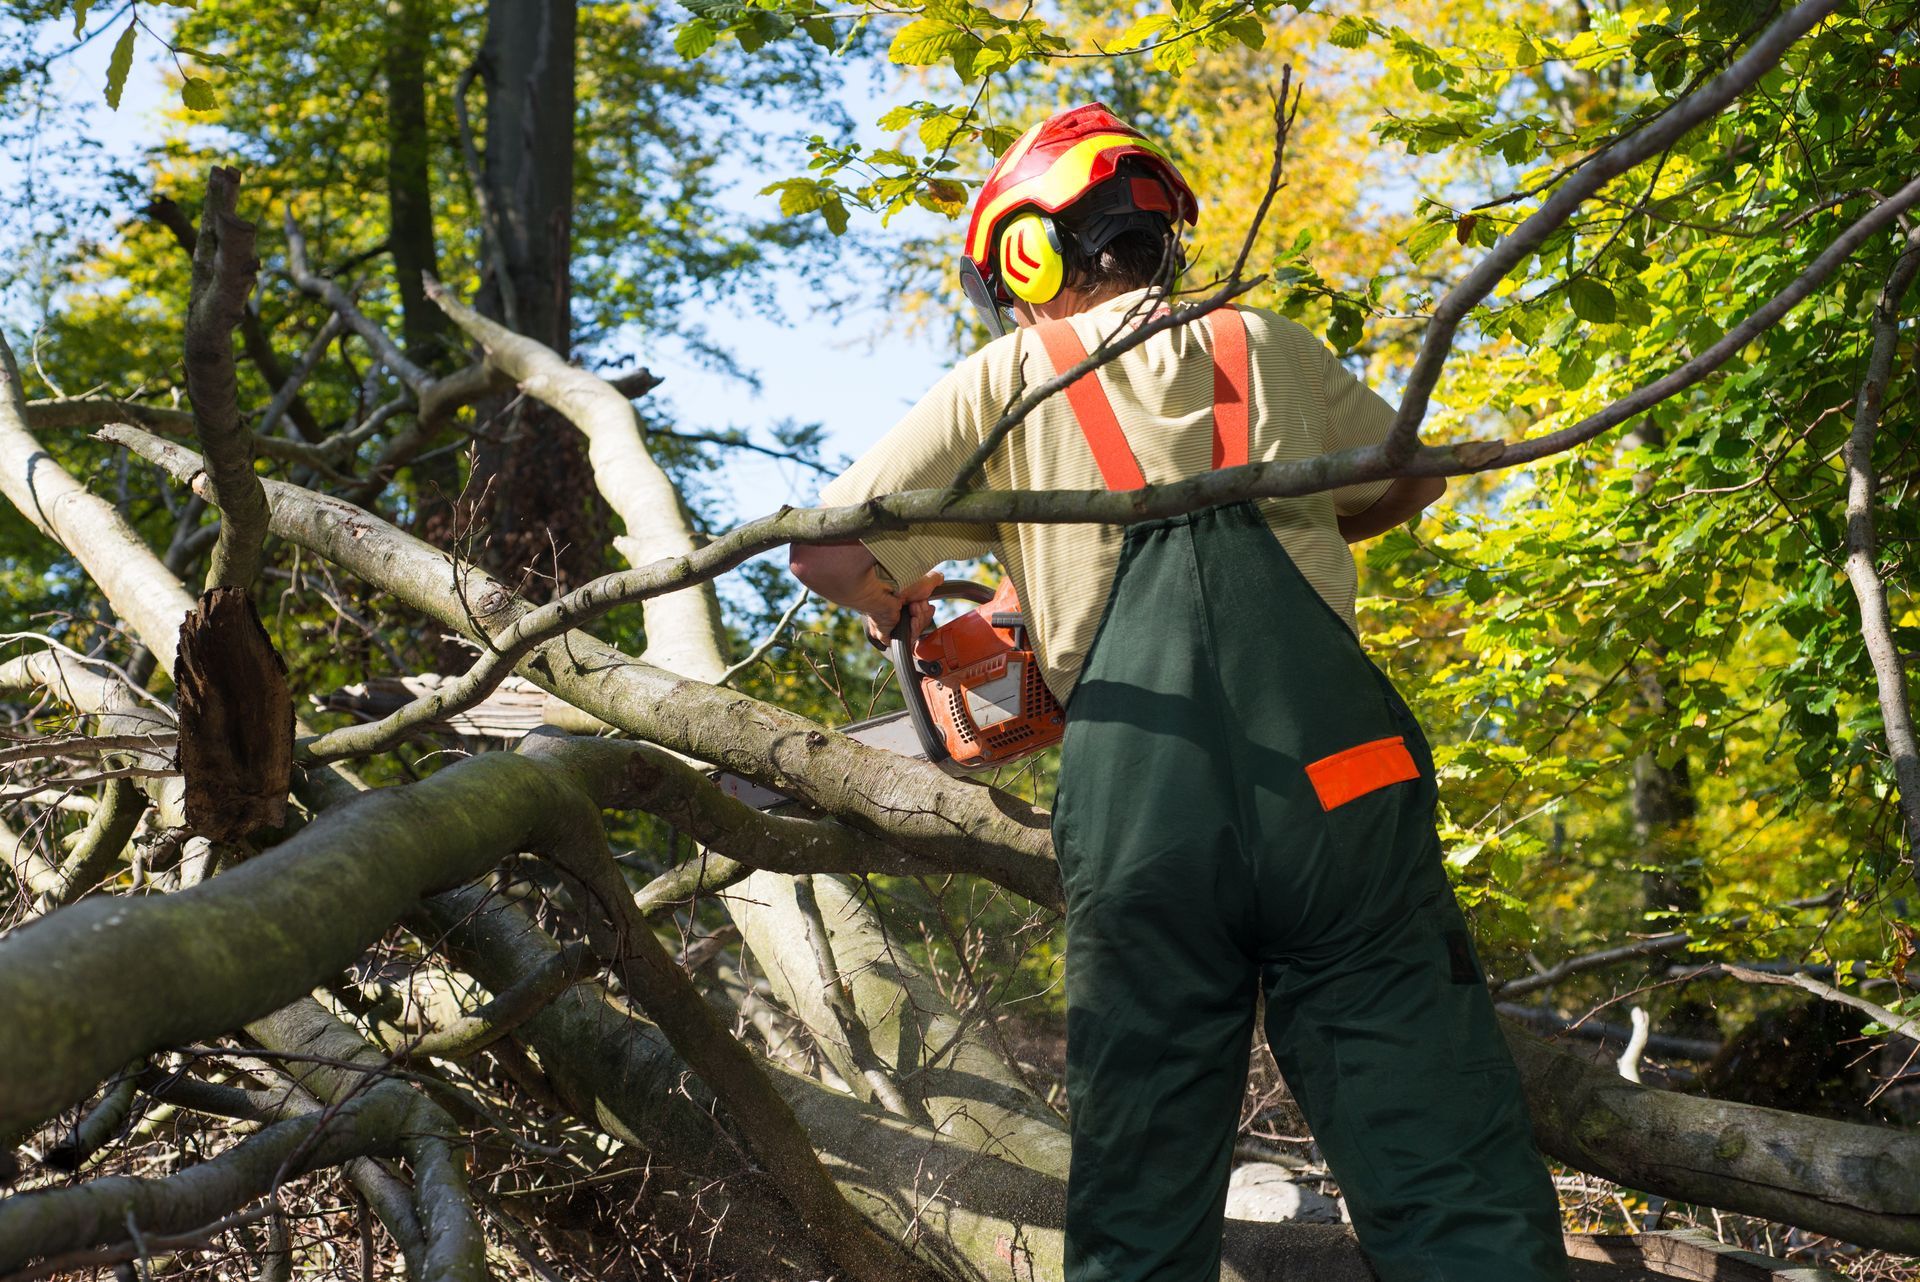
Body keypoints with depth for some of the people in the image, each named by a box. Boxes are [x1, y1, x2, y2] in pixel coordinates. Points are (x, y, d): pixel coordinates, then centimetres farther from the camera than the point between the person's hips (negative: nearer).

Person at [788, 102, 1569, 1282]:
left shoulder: (1005, 382, 13)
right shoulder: (1264, 347, 19)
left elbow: (828, 554, 12)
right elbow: (1406, 480, 34)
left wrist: (896, 604, 33)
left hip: (1137, 815, 0)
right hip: (1338, 785, 1)